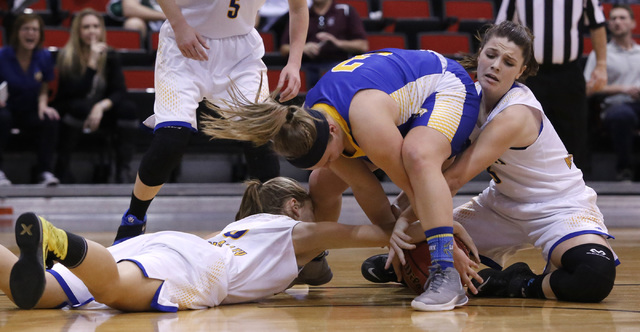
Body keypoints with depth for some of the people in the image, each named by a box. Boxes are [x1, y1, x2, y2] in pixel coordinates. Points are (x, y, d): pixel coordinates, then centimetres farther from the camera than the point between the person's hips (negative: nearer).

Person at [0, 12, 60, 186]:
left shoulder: (44, 57, -2)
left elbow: (43, 91, 6)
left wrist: (43, 105, -16)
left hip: (30, 112, 2)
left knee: (50, 120, -29)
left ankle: (45, 171, -20)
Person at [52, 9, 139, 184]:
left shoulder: (110, 56, -1)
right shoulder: (67, 56, -12)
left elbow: (120, 91, -11)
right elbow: (77, 92, -24)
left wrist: (101, 106, -30)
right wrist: (92, 62, -28)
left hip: (101, 111, 3)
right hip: (69, 111, -3)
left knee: (128, 108, -25)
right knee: (81, 107, -37)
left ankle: (124, 170, -24)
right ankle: (61, 168, -25)